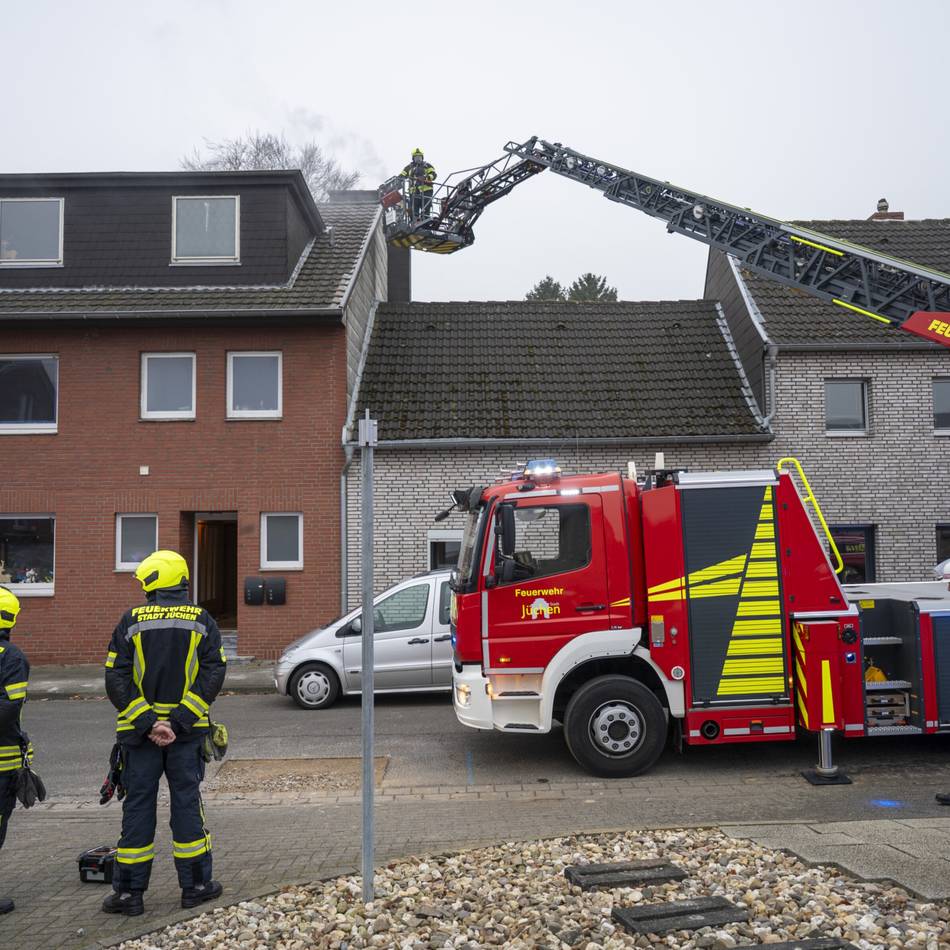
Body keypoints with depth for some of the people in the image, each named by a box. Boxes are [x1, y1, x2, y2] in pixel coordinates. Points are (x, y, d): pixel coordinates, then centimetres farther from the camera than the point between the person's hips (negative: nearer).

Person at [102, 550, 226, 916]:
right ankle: (195, 885, 16)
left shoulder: (131, 621, -1)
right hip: (187, 732, 0)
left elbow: (116, 680, -7)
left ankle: (129, 892, 15)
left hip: (139, 730, 0)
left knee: (138, 806, 8)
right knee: (187, 803, 9)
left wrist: (147, 723, -10)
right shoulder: (202, 621, 0)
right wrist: (180, 722, -12)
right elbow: (213, 675, -9)